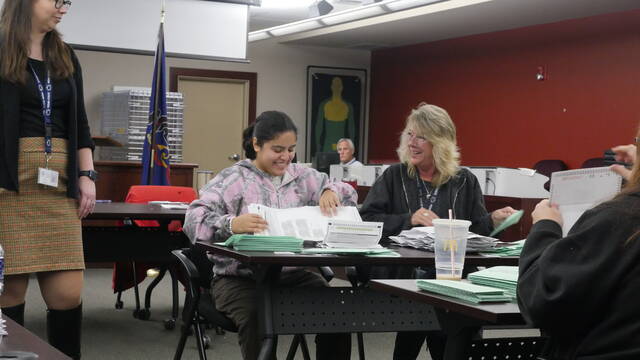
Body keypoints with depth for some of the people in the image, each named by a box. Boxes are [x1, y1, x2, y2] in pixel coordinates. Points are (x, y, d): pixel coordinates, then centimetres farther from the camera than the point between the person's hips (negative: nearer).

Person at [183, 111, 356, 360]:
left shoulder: (301, 177, 16)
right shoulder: (233, 179, 1)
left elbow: (348, 193, 22)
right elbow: (195, 219, -13)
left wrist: (331, 192, -2)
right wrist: (231, 224, -33)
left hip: (293, 274, 4)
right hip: (240, 277, -4)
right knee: (258, 317, -36)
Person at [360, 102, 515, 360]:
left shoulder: (465, 182, 12)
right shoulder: (394, 176, 9)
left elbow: (475, 230, 10)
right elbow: (365, 220, -1)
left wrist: (493, 221, -11)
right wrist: (409, 220, -13)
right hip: (400, 274, 0)